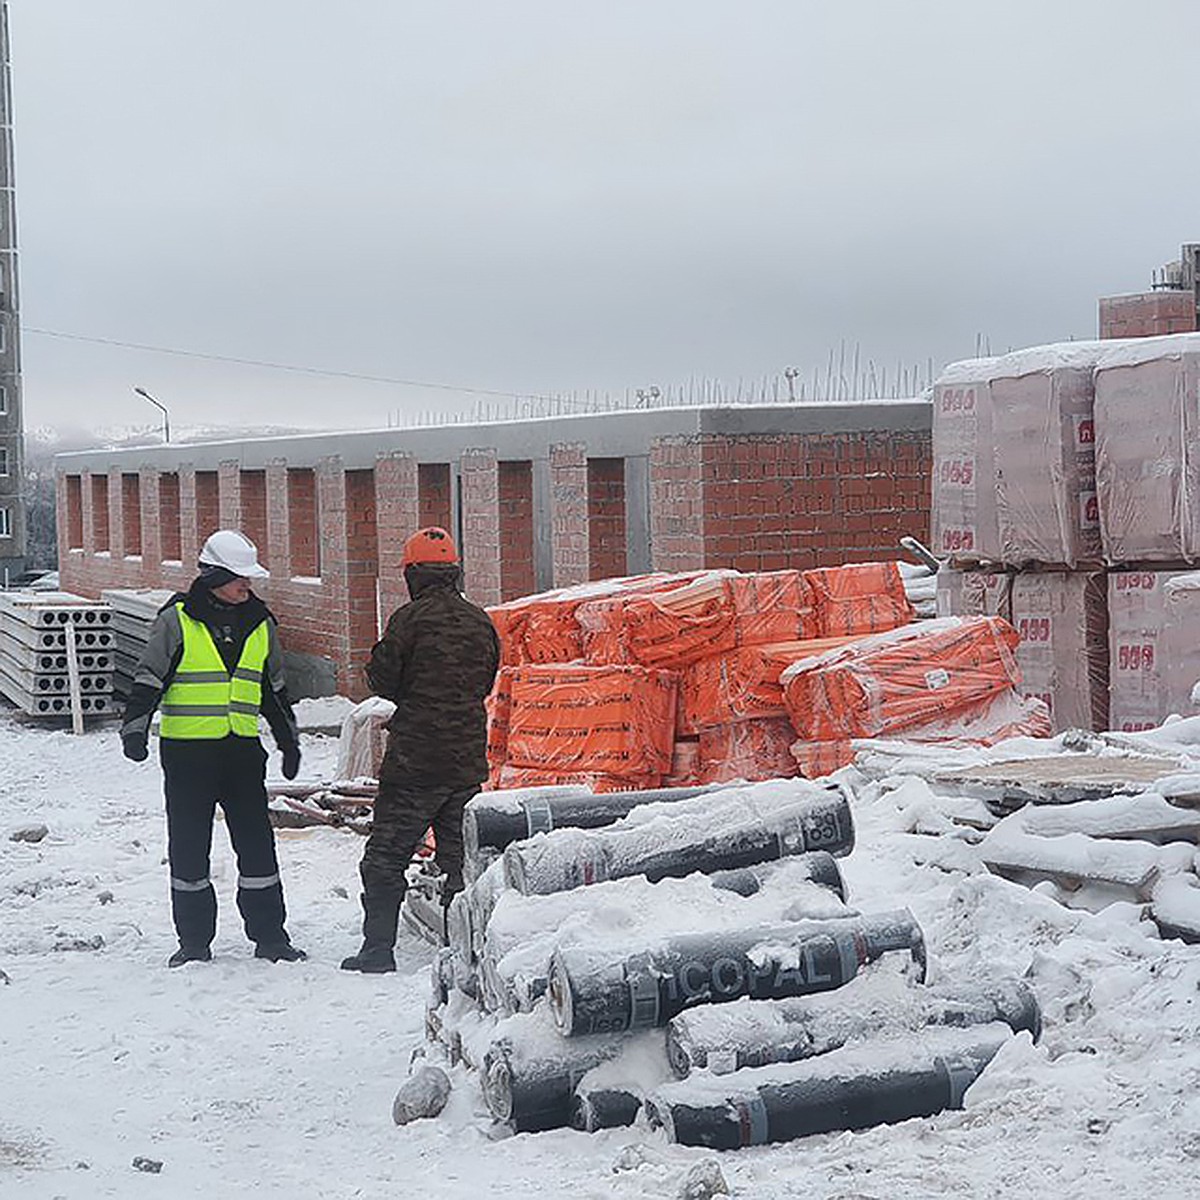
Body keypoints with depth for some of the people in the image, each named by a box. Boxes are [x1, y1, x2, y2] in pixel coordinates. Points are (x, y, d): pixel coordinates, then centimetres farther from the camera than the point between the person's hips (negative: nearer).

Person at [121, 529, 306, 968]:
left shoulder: (260, 624, 11)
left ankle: (269, 935, 12)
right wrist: (135, 728, -10)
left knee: (257, 843, 2)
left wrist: (289, 741, 23)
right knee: (189, 847, 3)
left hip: (243, 750, 3)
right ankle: (194, 940, 14)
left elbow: (274, 690, 21)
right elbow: (149, 677, -1)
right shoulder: (177, 620, -3)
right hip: (188, 750, -3)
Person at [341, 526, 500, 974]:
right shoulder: (480, 622, 7)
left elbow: (382, 681, -7)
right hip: (468, 760, 5)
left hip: (415, 759, -5)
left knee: (385, 855, 3)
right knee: (459, 854, 13)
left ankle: (378, 948, 0)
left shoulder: (410, 618, -11)